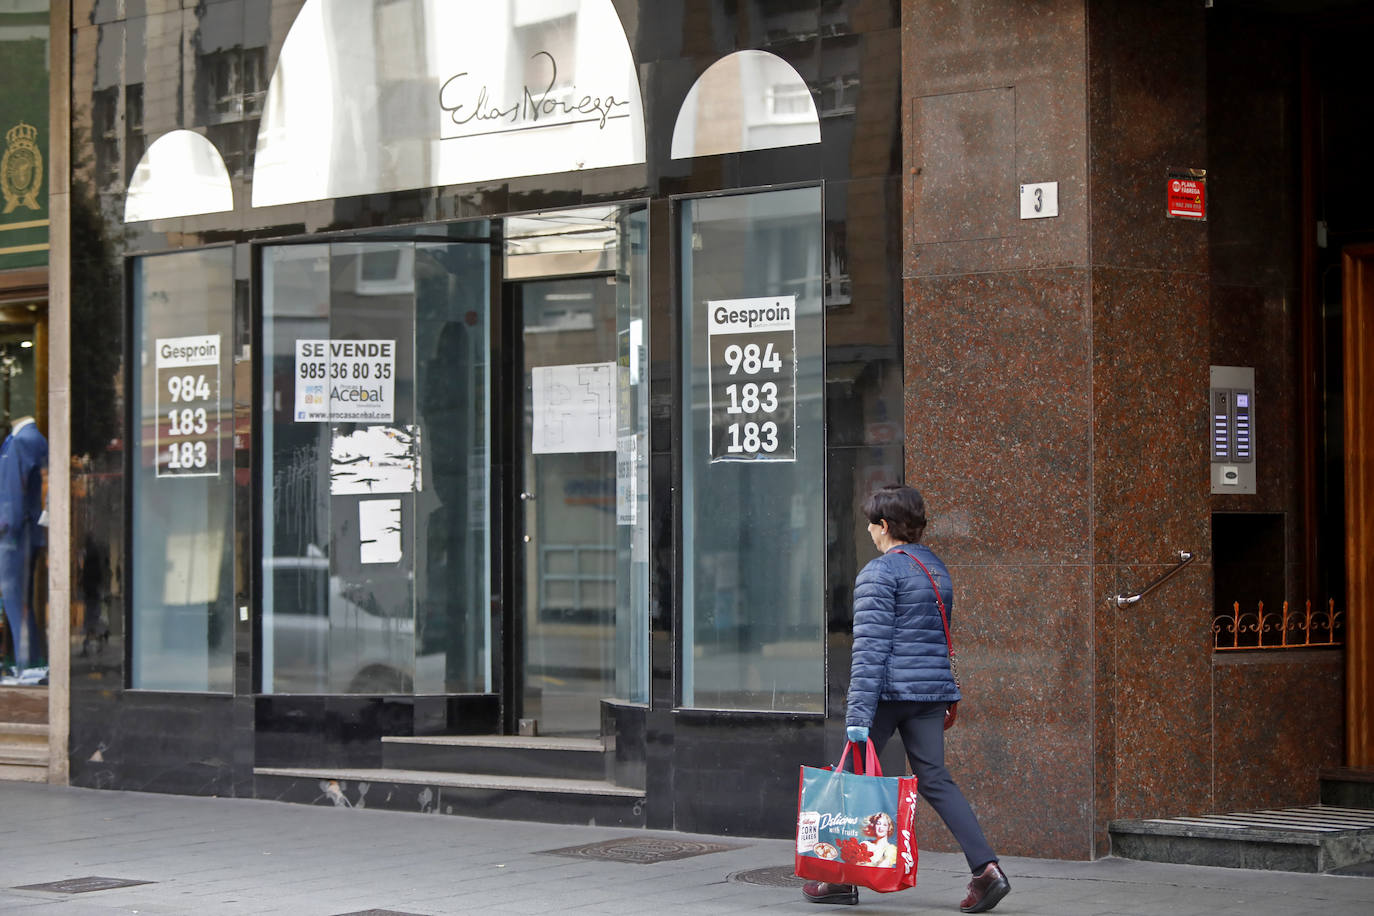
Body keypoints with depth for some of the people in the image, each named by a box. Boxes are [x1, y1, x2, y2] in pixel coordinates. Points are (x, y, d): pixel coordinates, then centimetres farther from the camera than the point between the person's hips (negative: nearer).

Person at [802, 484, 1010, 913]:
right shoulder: (936, 568, 15)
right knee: (934, 779, 5)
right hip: (931, 691, 7)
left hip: (890, 689, -7)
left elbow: (870, 647, -17)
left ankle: (841, 878, 13)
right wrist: (947, 699, 27)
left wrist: (858, 712, -19)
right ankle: (986, 867, -10)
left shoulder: (879, 573, -10)